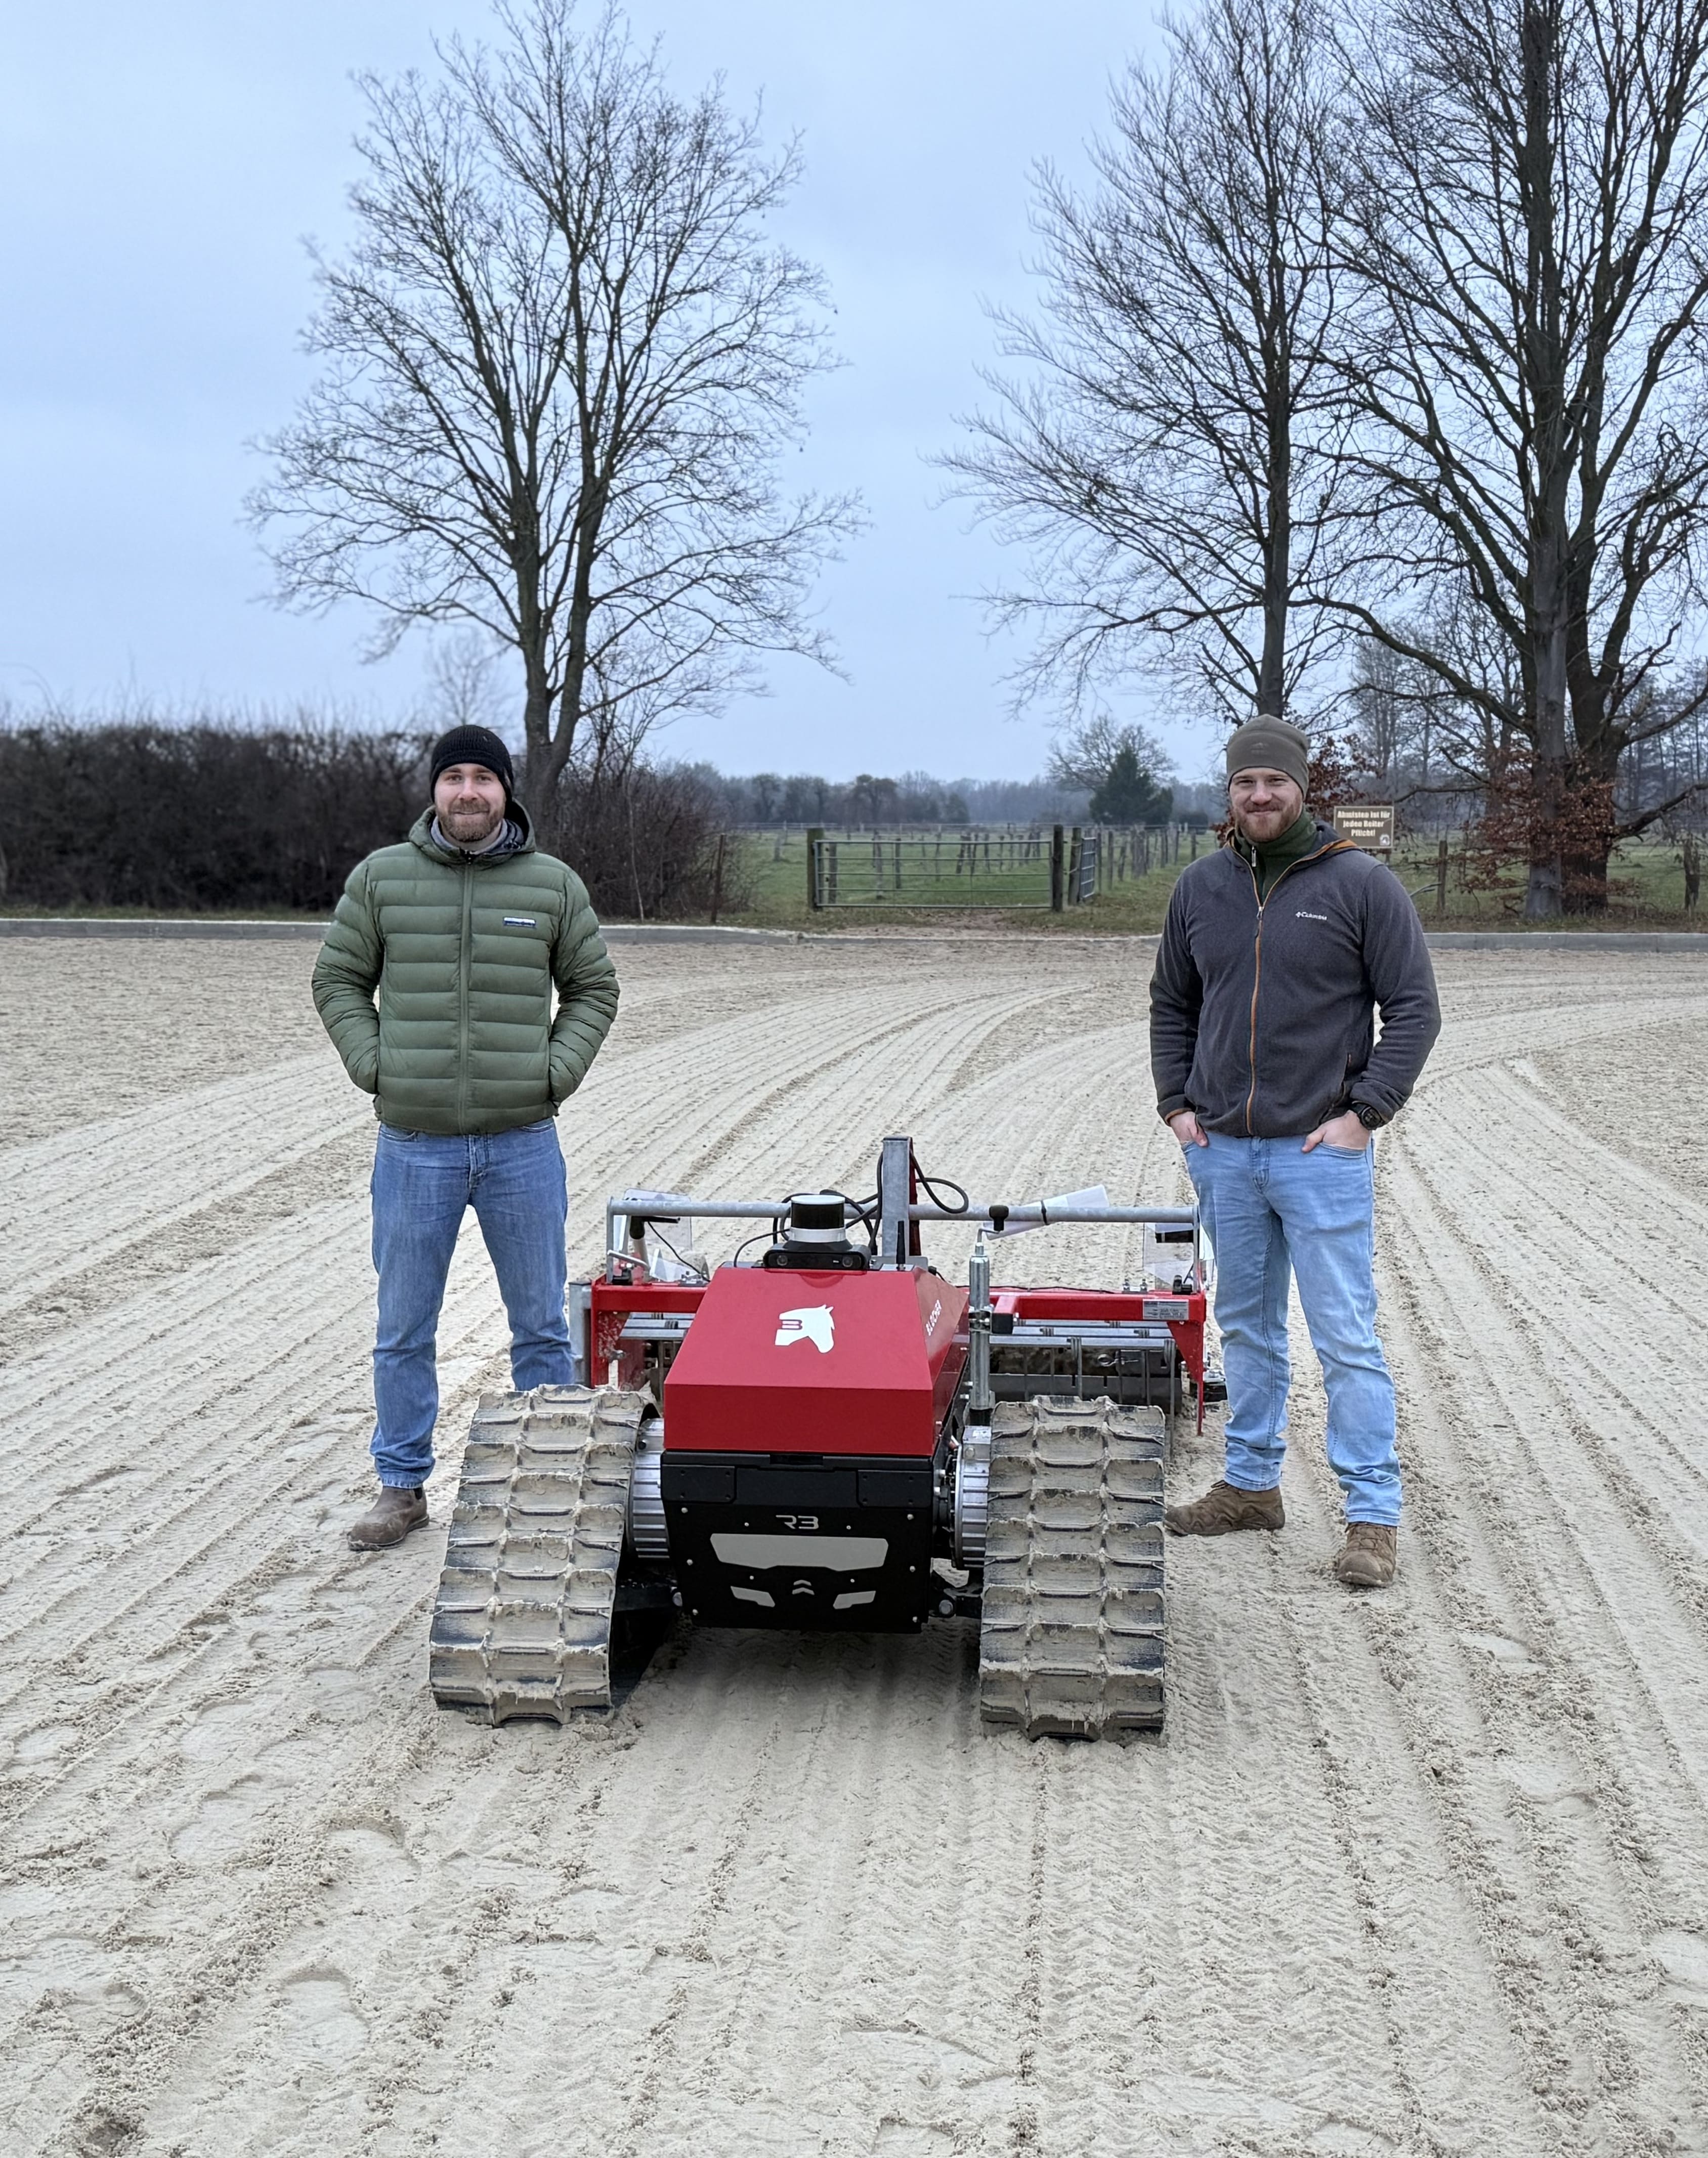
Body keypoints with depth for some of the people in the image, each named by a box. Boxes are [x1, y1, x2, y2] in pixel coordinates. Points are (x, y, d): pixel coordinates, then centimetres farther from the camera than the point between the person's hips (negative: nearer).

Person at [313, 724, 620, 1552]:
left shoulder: (553, 884, 3)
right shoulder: (381, 877, 2)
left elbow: (593, 988, 11)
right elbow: (338, 980, 9)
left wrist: (556, 1073, -2)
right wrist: (373, 1065, -3)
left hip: (524, 1145, 0)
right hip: (414, 1145, 0)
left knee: (541, 1326, 9)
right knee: (403, 1331, 8)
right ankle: (401, 1485, 21)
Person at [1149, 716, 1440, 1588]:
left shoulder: (1361, 884, -4)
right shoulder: (1202, 887, 8)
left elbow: (1414, 1009, -3)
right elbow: (1171, 1004, 19)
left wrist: (1364, 1112, -10)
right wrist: (1177, 1103, 8)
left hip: (1321, 1152, -4)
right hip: (1222, 1152, 5)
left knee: (1347, 1337, -4)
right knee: (1246, 1327, 15)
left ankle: (1373, 1515, 1)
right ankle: (1250, 1484, 27)